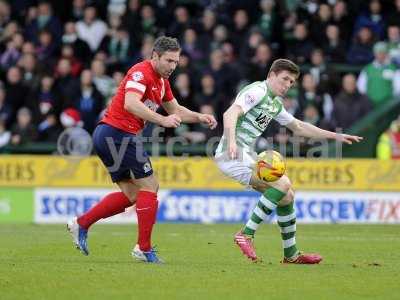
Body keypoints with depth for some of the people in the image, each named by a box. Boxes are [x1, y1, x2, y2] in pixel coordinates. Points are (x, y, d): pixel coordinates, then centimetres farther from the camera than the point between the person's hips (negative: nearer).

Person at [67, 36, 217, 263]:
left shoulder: (162, 80, 15)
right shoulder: (141, 72, -16)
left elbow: (176, 110, 27)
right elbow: (130, 103, -32)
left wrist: (199, 117, 11)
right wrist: (162, 120, -37)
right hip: (118, 133, -10)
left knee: (131, 194, 15)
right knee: (149, 187, -4)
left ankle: (81, 224, 16)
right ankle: (144, 248, -1)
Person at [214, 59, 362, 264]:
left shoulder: (275, 103, 21)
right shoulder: (258, 91, -9)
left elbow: (299, 127, 33)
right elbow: (230, 114, -23)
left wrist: (335, 136, 30)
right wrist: (231, 141, -40)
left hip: (247, 154, 10)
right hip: (233, 154, -10)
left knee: (286, 195, 9)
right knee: (282, 184, -22)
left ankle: (291, 254, 17)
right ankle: (246, 234, -20)